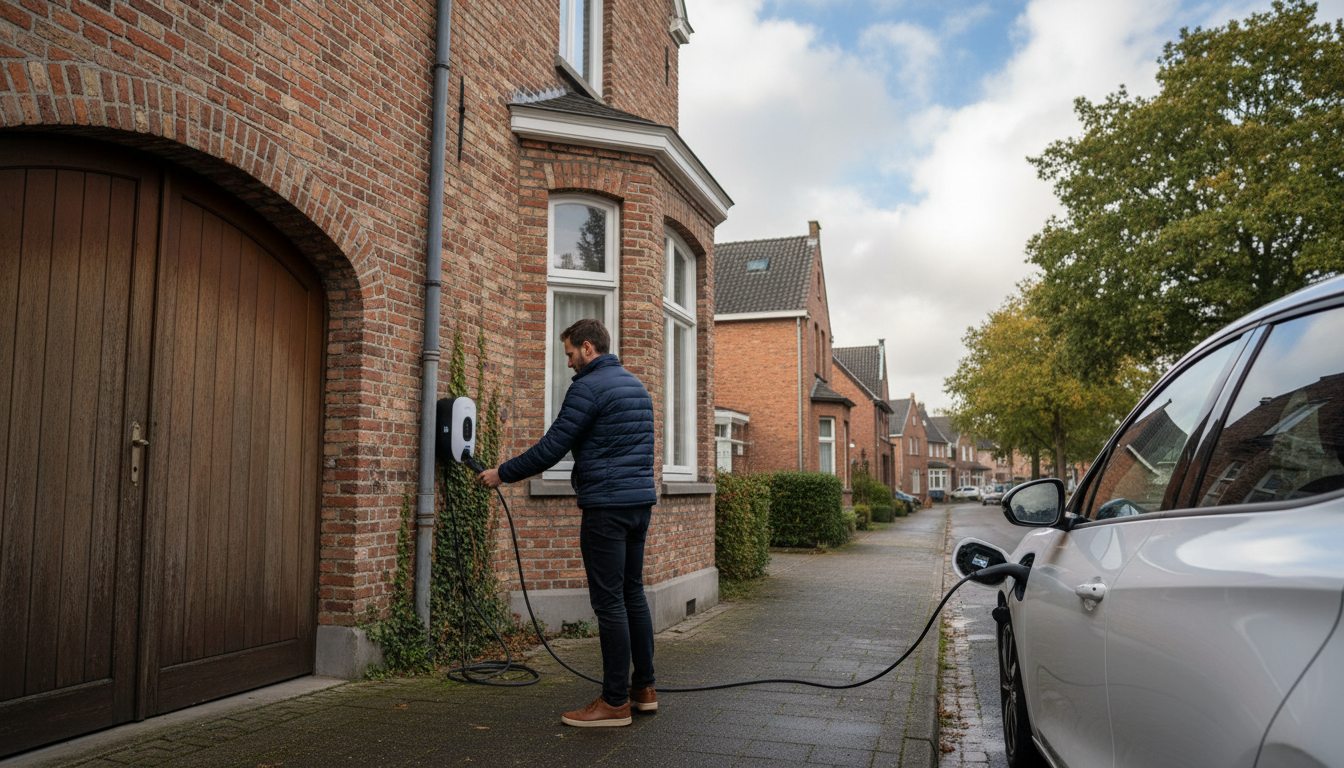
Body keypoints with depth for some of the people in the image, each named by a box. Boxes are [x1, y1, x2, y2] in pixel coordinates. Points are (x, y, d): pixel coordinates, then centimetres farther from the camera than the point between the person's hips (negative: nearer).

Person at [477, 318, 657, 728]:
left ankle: (615, 701, 4)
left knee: (609, 601, -3)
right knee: (632, 593, 15)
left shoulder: (588, 387, -11)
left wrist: (502, 473, 0)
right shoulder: (636, 385, 17)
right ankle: (644, 687, 23)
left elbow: (551, 448, -12)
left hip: (607, 506, -9)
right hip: (641, 502, 9)